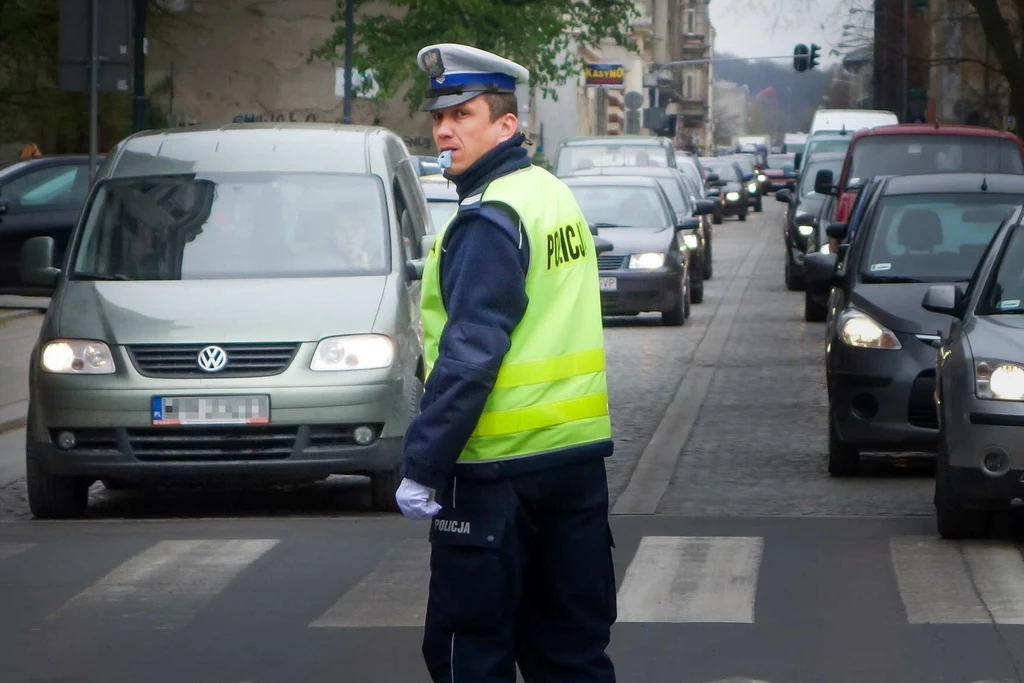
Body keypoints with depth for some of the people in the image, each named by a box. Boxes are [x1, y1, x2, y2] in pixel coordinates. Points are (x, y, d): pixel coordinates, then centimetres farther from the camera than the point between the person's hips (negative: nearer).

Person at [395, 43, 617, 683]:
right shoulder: (556, 196, 13)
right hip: (579, 454, 9)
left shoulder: (489, 220, -16)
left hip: (501, 467, -9)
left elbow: (469, 355, -22)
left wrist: (422, 466, -20)